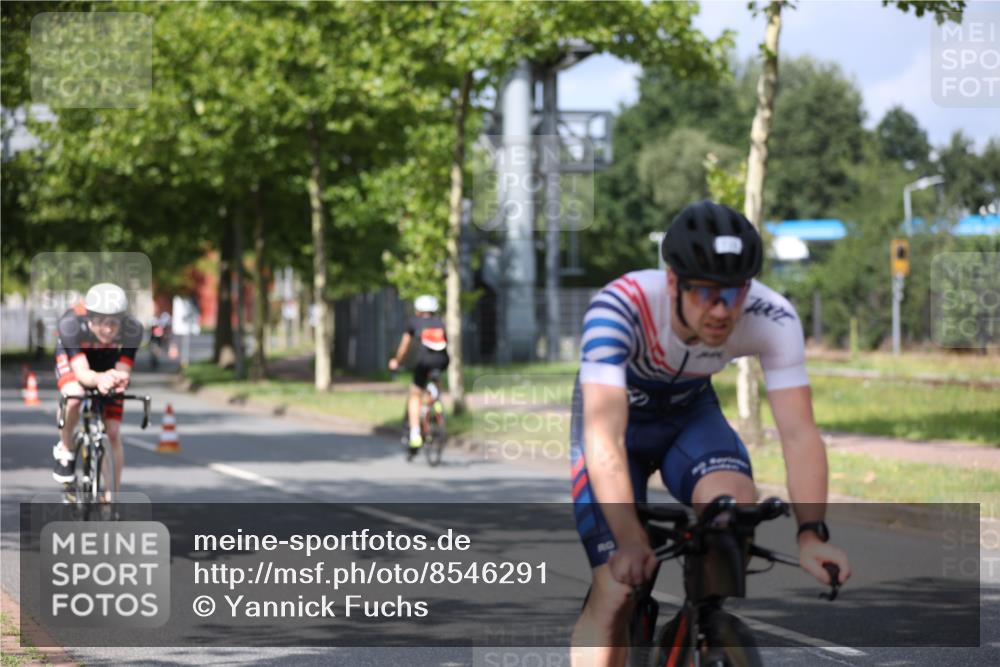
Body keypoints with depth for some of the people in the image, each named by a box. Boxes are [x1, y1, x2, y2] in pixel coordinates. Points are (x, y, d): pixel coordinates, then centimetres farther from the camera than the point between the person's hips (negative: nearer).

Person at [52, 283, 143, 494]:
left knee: (114, 433, -7)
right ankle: (65, 449, -4)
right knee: (74, 397, -34)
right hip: (72, 355, -2)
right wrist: (98, 379, -67)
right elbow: (81, 373, -44)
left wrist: (121, 380, -57)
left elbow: (123, 371, -33)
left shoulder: (132, 330, -36)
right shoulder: (71, 324, -41)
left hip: (109, 362, 2)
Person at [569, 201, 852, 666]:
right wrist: (630, 541, -57)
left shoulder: (773, 318, -30)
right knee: (617, 590, -14)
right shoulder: (619, 308, -38)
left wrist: (811, 534, -46)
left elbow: (799, 434, -32)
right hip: (618, 417, -2)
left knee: (738, 502, -29)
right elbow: (605, 439, -45)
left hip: (690, 413, 2)